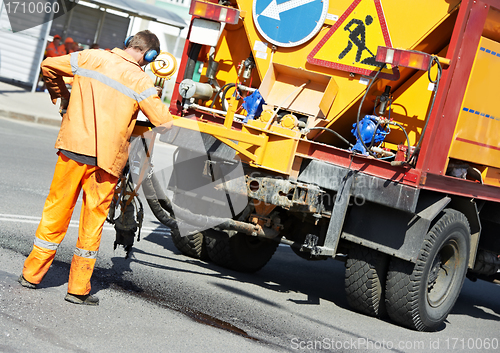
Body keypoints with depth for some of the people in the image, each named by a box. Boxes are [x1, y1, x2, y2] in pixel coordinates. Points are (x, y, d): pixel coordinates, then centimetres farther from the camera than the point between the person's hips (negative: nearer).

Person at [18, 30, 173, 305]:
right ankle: (78, 288, 11)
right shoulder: (140, 81, -6)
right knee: (93, 219, 8)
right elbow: (163, 122, -9)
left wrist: (62, 97, 25)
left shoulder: (91, 58, 3)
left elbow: (48, 66, 11)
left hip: (73, 147, 3)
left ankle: (32, 274, 21)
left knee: (57, 209, 15)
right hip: (106, 158, -3)